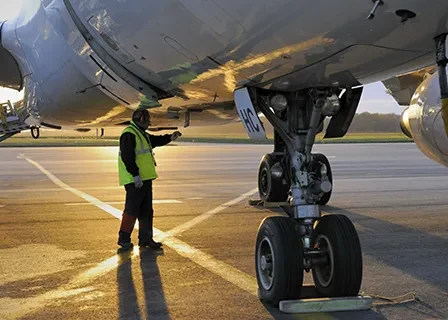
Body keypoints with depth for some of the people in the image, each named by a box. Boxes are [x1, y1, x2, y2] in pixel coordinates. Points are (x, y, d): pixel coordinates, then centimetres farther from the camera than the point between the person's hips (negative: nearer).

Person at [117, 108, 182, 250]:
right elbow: (127, 157, -22)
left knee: (146, 210, 13)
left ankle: (145, 238, 21)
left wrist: (170, 137, 17)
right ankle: (124, 238, 4)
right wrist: (135, 175, -25)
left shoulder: (142, 134, 19)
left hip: (145, 179, 11)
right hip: (135, 181, -10)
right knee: (132, 209, -6)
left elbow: (155, 141, 32)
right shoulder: (129, 134, -14)